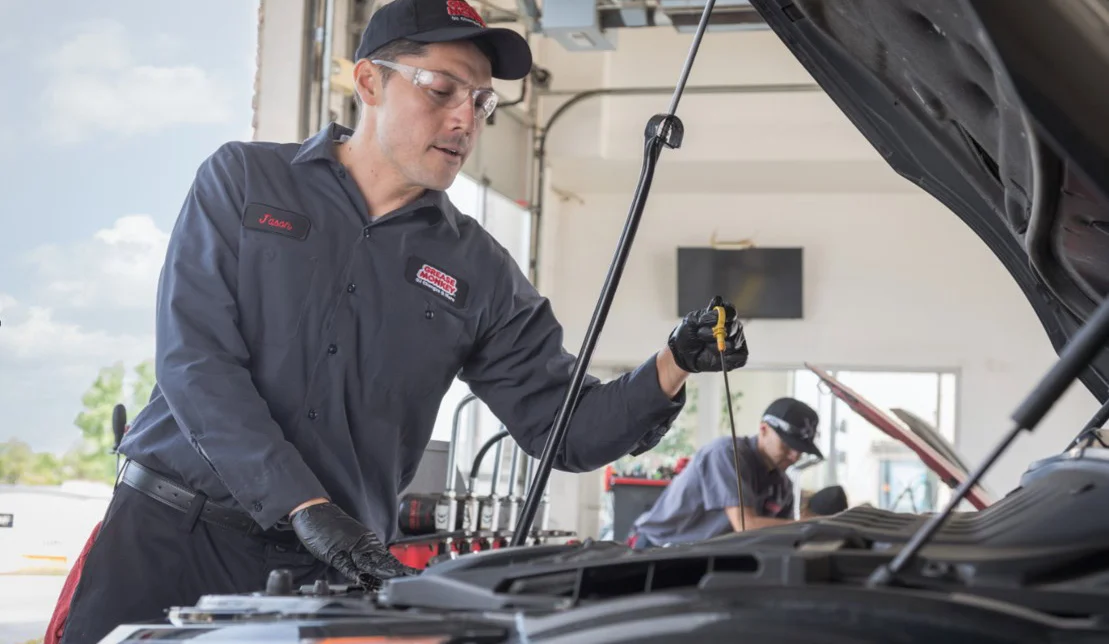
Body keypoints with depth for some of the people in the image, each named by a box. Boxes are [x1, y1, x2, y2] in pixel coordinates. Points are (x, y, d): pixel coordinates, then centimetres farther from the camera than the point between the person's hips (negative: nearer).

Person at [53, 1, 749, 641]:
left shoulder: (478, 272, 9)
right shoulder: (243, 181, 3)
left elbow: (566, 430, 5)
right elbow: (195, 360, -8)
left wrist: (673, 367, -14)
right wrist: (306, 506, -18)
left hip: (330, 569, 2)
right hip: (171, 532, -1)